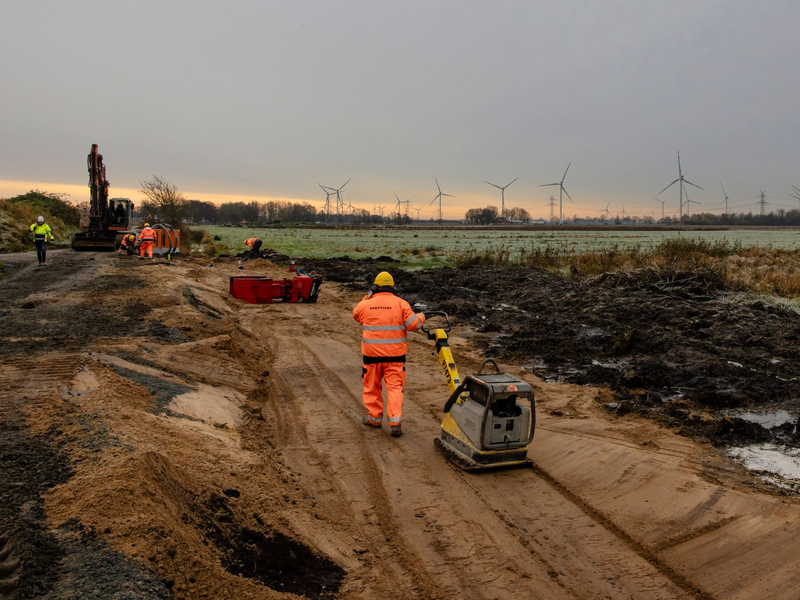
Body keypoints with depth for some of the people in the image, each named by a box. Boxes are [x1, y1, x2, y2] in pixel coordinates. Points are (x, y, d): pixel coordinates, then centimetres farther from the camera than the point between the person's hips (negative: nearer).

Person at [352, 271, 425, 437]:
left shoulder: (367, 304, -1)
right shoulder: (401, 303, -5)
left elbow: (356, 314, 20)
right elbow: (412, 324, -8)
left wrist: (366, 297, 28)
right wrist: (420, 317, 12)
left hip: (372, 353, 1)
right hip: (395, 354, -1)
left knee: (372, 386, 17)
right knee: (395, 387, 2)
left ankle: (374, 417, 28)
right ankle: (395, 422, -7)